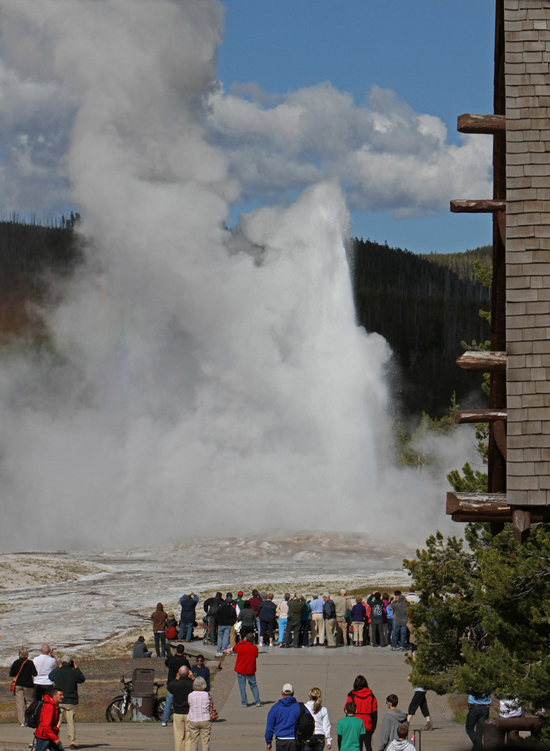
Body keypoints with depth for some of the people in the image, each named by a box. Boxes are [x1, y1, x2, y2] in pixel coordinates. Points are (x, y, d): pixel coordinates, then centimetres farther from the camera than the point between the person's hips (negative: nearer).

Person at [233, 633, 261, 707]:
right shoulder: (255, 648, -10)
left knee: (242, 686, 6)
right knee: (254, 686, 12)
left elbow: (235, 648, 10)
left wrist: (243, 641, 14)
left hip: (240, 670, -1)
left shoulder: (241, 647, -12)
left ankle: (244, 703, 4)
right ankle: (258, 702, 6)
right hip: (251, 670, 1)